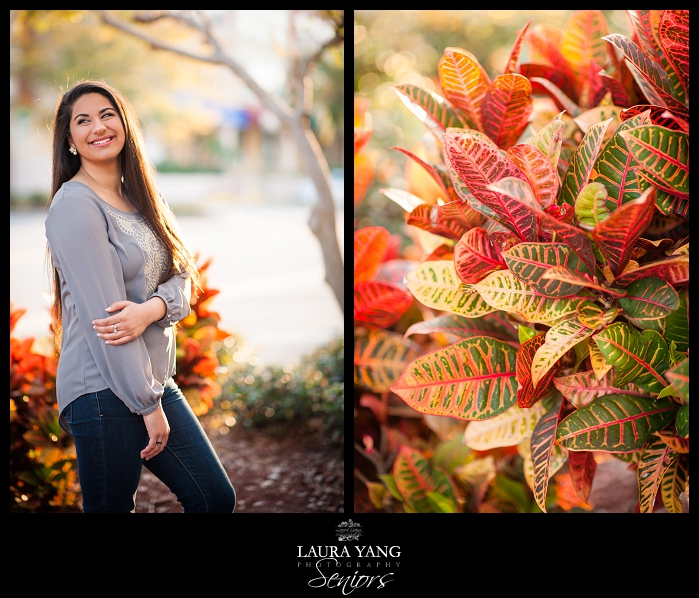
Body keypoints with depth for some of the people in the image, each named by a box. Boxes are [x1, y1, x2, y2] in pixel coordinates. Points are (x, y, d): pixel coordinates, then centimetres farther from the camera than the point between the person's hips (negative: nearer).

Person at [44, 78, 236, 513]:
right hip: (104, 390, -8)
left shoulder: (143, 197, 12)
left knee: (217, 498, 7)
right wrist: (148, 405, -16)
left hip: (154, 378, 8)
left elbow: (182, 278, 5)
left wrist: (151, 309, -19)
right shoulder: (75, 204, -12)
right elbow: (101, 312, -17)